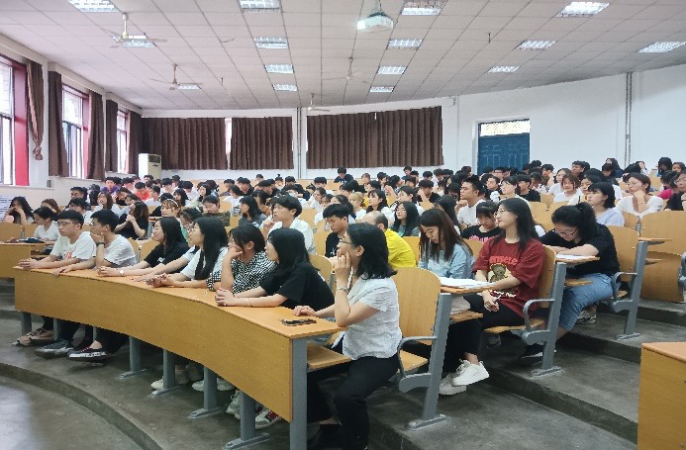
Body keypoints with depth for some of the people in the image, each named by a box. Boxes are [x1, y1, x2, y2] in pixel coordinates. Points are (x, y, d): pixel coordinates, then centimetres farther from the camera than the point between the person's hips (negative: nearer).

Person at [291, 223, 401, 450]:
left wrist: (341, 280, -22)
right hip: (351, 346, 9)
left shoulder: (381, 286, -27)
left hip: (378, 356, -8)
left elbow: (343, 318, -29)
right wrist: (316, 313, 0)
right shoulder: (355, 273, -1)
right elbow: (343, 307, 17)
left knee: (346, 396, -31)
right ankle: (330, 429, 16)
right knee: (303, 372, -3)